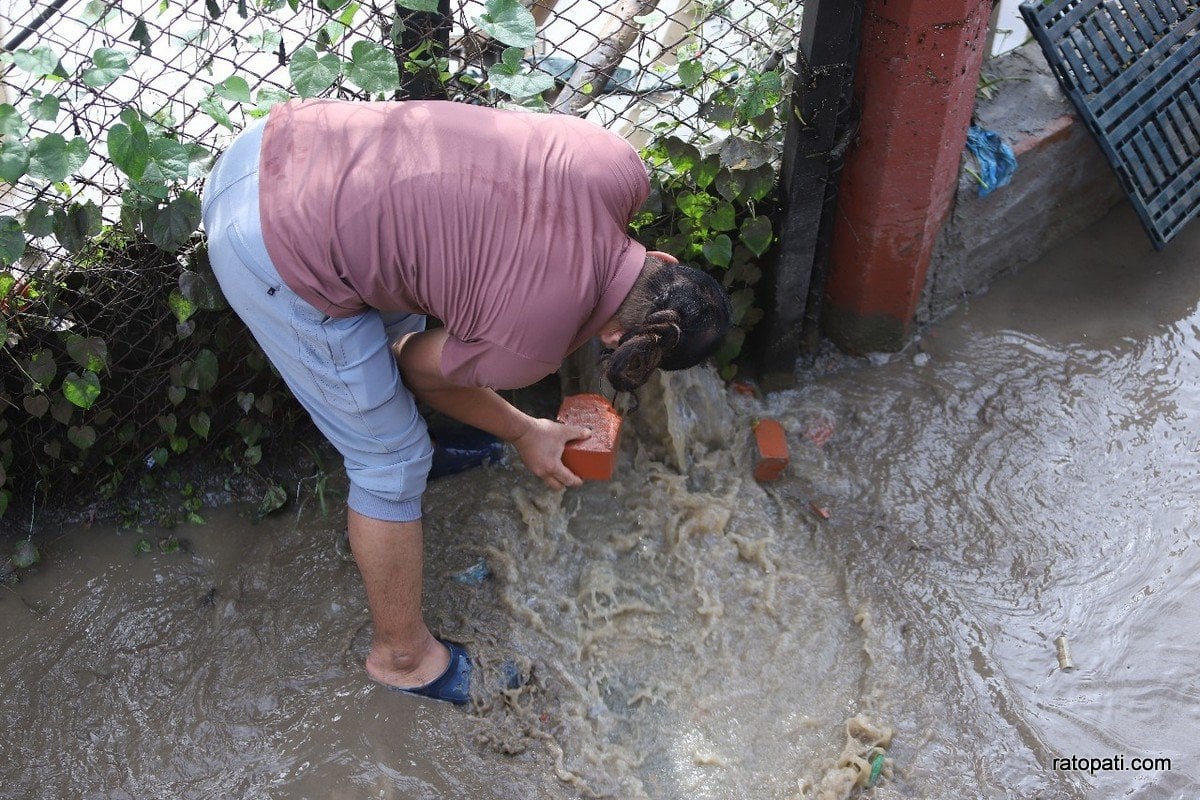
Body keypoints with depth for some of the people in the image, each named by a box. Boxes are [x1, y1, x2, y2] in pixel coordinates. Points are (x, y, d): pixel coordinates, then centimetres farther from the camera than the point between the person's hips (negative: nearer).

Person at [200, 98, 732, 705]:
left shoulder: (620, 171, -4)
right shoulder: (532, 346, -17)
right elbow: (420, 367, 2)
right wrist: (522, 434, 16)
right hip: (279, 256, -8)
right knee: (392, 459, 7)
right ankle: (402, 656, 30)